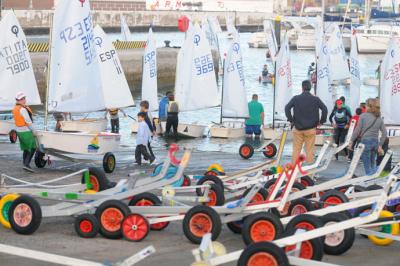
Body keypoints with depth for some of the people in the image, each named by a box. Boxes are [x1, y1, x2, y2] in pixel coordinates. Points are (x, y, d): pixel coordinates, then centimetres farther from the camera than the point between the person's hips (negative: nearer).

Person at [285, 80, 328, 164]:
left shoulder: (296, 98, -1)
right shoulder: (315, 99, -2)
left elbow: (287, 108, -7)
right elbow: (325, 109, -6)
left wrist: (291, 120, 2)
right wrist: (321, 121, 4)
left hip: (298, 128, 1)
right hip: (311, 129, -1)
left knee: (296, 149, 8)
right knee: (309, 150, 3)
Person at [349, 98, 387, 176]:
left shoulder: (363, 116, -5)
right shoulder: (379, 119, 7)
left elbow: (357, 130, -8)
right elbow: (384, 133, 5)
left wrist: (351, 141, -1)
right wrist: (380, 145, 11)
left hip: (365, 142, -5)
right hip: (375, 142, 5)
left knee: (367, 168, 1)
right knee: (373, 164, 17)